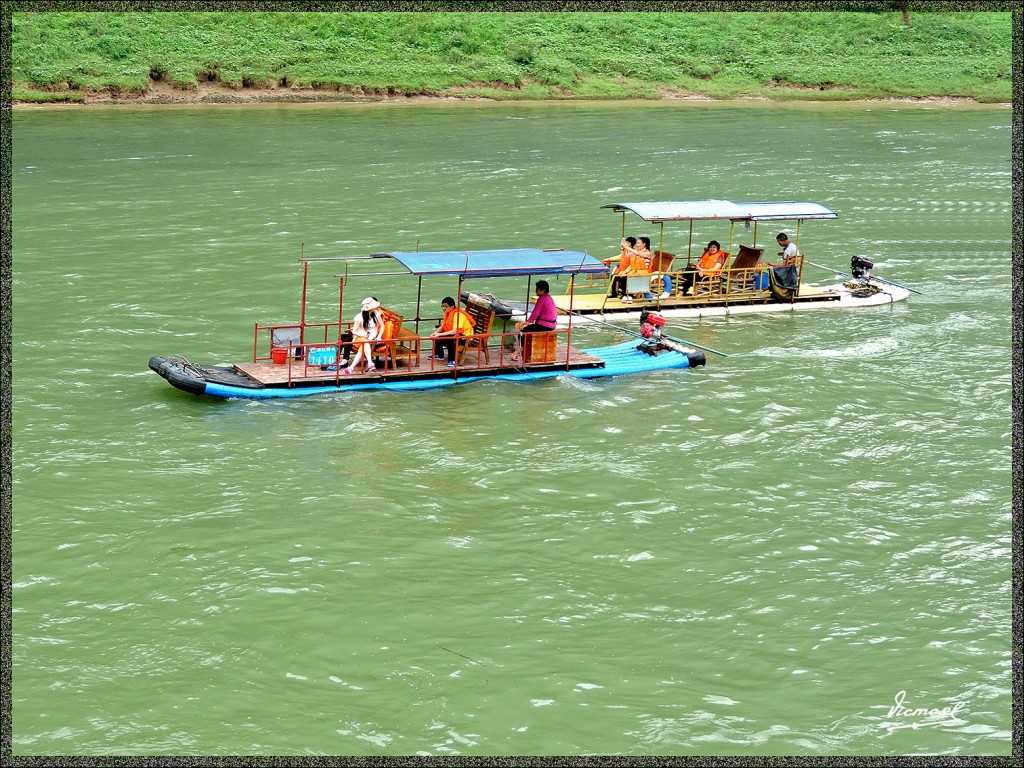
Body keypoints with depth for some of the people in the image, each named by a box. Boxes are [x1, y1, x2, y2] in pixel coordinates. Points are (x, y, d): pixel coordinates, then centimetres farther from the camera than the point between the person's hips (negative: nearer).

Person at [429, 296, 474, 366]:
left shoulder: (458, 314, -27)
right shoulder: (447, 313, 1)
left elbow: (455, 331, -34)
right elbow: (442, 326, 7)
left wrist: (440, 334, -33)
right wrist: (435, 333, -12)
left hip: (465, 336, -9)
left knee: (450, 339, -36)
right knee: (437, 336, 2)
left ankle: (452, 360, -23)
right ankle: (439, 354, 20)